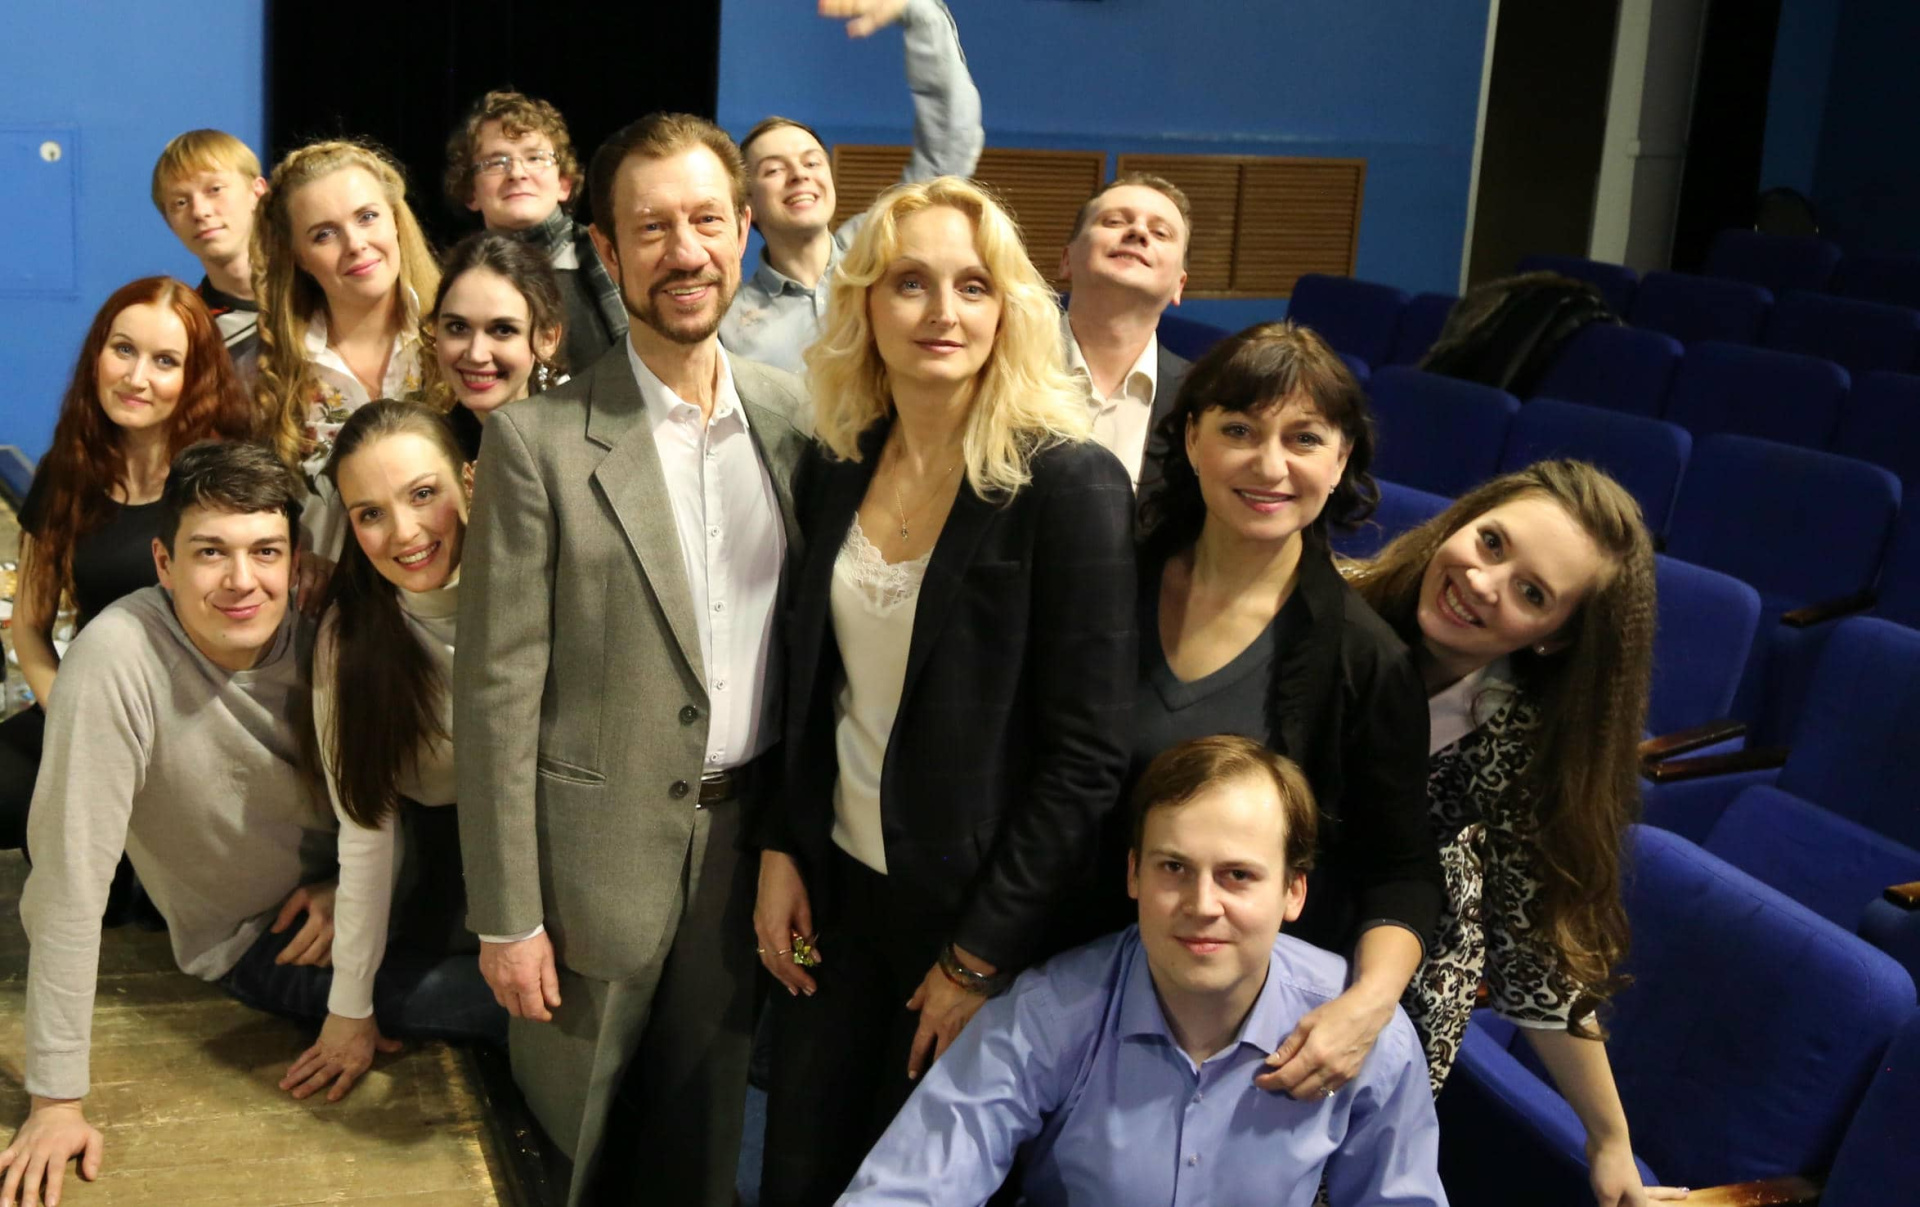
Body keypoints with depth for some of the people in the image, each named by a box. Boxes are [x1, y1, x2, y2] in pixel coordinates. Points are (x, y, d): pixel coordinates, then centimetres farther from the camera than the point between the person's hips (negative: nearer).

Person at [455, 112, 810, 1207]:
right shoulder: (542, 442, -11)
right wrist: (507, 915, -10)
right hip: (598, 856, -3)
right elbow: (499, 693, -10)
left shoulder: (795, 417, 0)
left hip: (751, 839, 3)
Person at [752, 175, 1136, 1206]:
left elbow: (1087, 757, -17)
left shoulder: (1071, 487, -17)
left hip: (973, 914, -5)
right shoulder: (836, 466, 0)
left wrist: (978, 958, -15)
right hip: (836, 889, 5)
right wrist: (781, 852, 4)